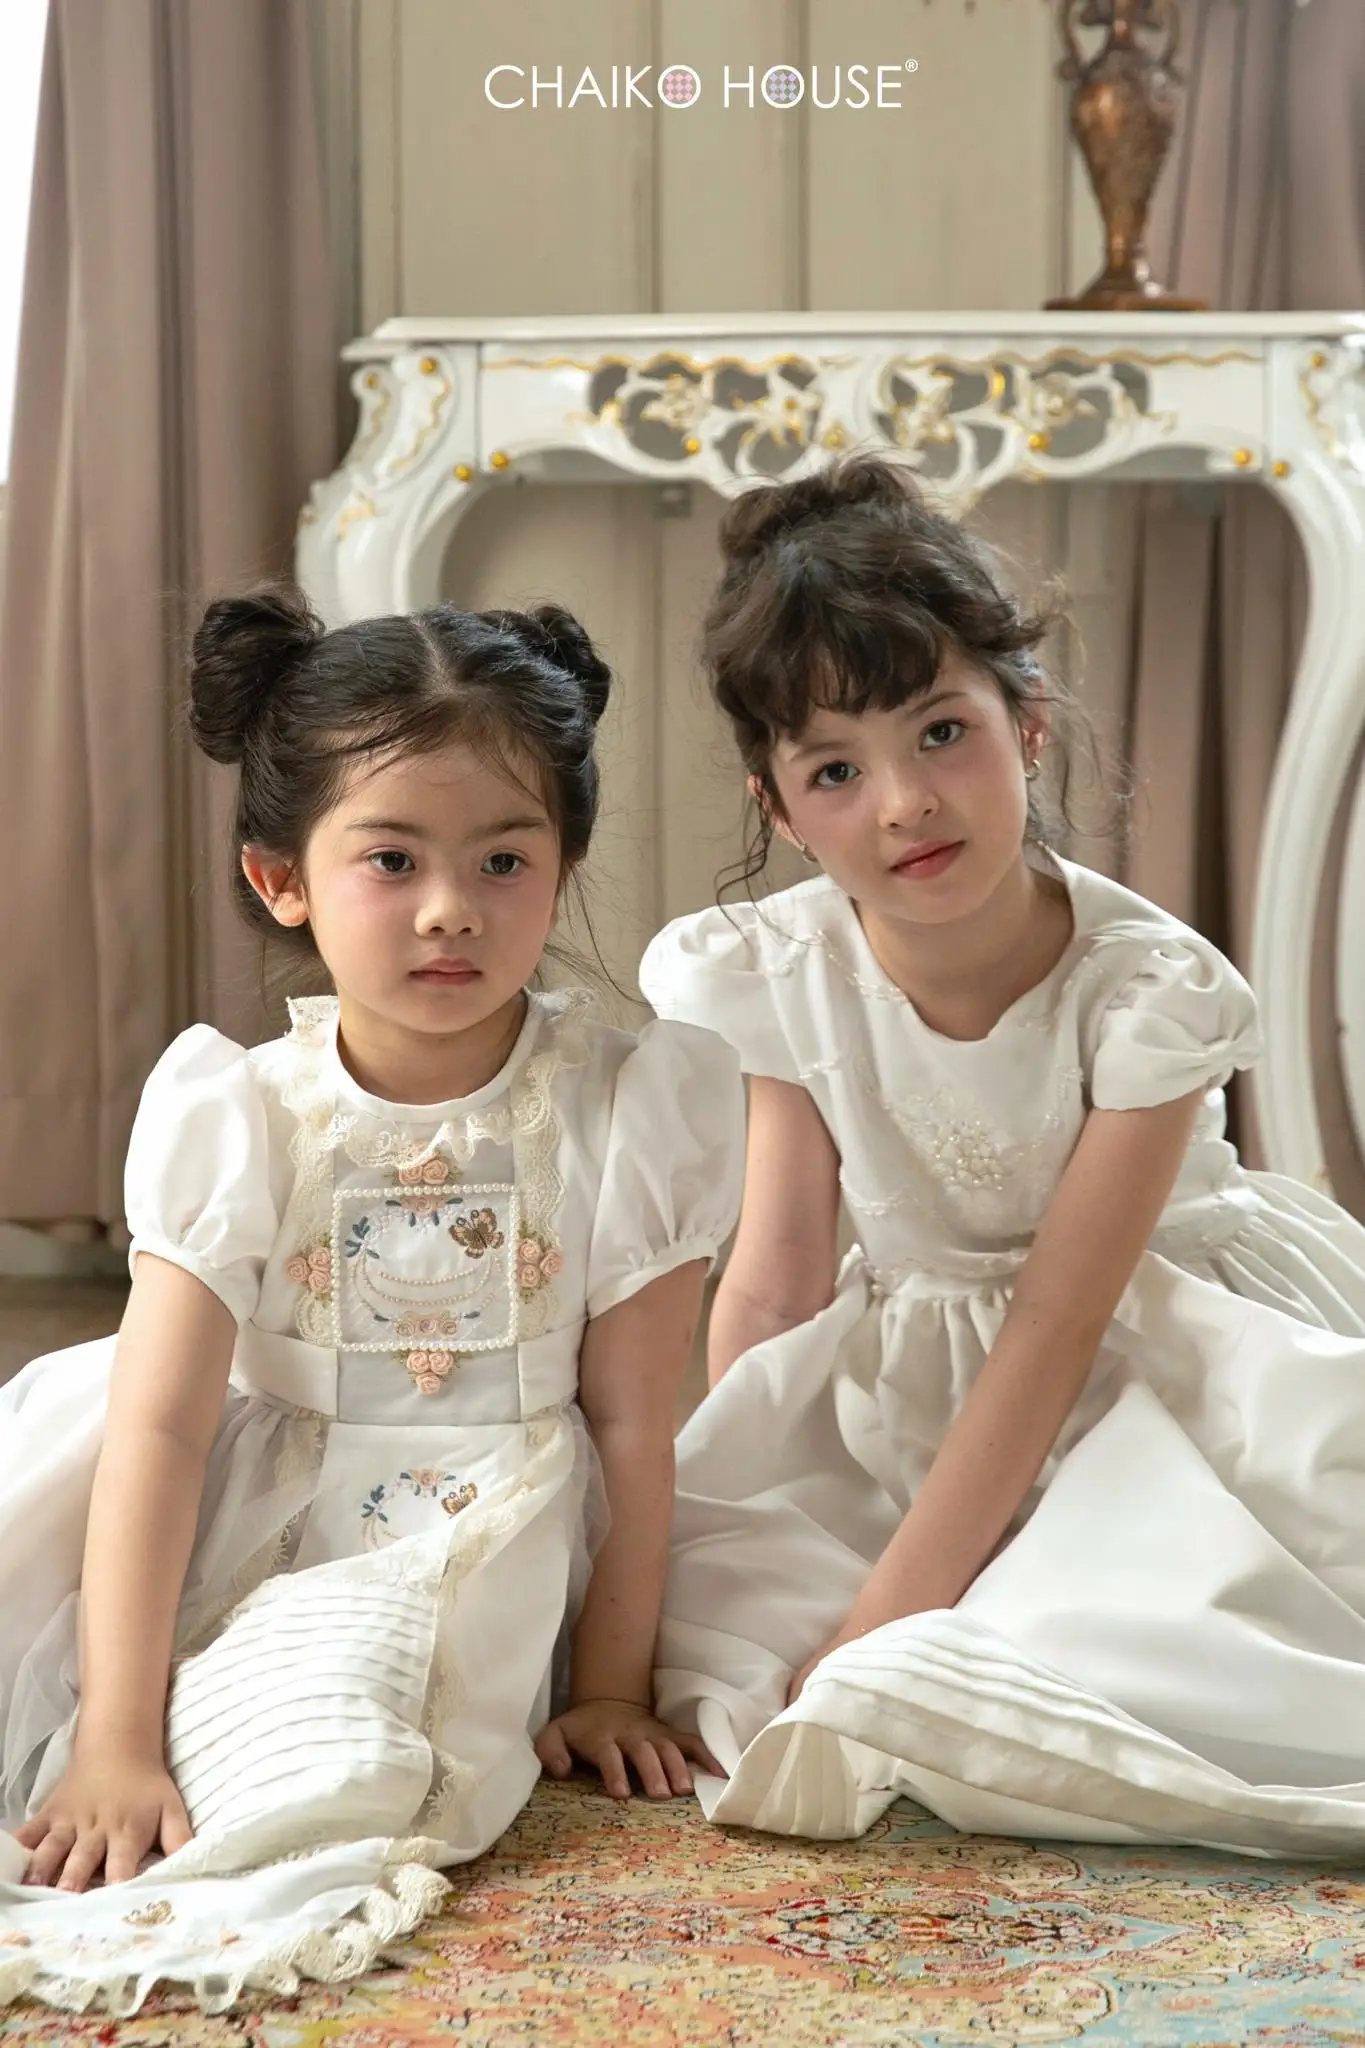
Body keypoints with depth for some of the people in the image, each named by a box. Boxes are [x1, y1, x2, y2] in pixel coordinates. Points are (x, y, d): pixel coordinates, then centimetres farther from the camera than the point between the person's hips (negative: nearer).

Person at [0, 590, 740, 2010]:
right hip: (245, 1514, 2)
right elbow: (162, 1422, -17)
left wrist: (608, 1691, -2)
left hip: (475, 1540, -1)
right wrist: (115, 1741, -23)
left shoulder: (624, 1108, -10)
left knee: (341, 1761, -30)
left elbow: (630, 1419, -5)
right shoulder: (240, 1118, -10)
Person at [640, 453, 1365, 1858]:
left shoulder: (1146, 990, -23)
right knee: (678, 1558, -19)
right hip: (921, 1377, 4)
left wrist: (883, 1625, -28)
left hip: (1162, 1359, -3)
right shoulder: (784, 980, -12)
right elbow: (775, 1285, -11)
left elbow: (1056, 1329, -24)